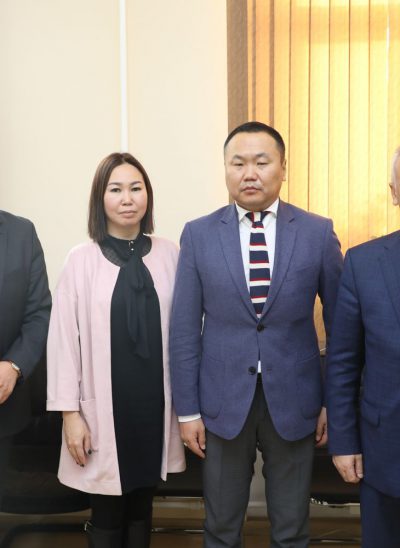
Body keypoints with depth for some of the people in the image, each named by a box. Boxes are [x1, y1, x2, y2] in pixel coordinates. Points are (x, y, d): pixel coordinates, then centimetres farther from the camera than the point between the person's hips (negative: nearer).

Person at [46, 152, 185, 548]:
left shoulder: (168, 255, -1)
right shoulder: (81, 260, -6)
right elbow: (64, 338, -5)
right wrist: (70, 413, -6)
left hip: (155, 403, 2)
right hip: (105, 407, -2)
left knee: (141, 508, 18)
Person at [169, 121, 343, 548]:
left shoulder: (317, 232, -2)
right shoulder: (198, 235, -2)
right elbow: (185, 329, -1)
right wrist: (187, 409, -2)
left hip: (293, 401, 0)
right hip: (223, 401, 0)